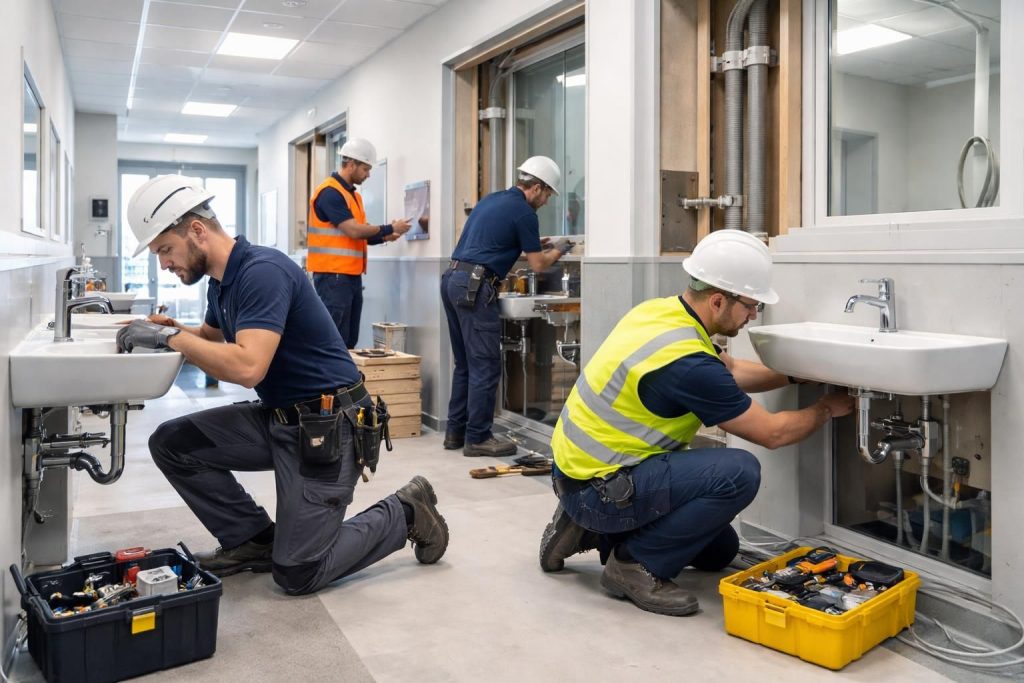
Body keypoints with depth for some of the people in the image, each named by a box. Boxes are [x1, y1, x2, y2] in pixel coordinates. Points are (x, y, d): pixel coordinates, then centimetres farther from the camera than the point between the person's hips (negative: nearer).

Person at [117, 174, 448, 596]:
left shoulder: (262, 270, -21)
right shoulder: (220, 283, 7)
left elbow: (248, 366, -33)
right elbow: (212, 339, 26)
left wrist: (170, 337, -25)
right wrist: (169, 330, 5)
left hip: (326, 425, -9)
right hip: (276, 417, 9)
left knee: (297, 575, -6)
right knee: (171, 443, 2)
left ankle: (405, 514, 13)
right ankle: (254, 540, 13)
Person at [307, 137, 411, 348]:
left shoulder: (353, 194, 17)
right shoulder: (329, 192, -13)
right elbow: (353, 230, -19)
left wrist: (383, 237, -1)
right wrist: (390, 228, -10)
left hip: (352, 275, 9)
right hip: (333, 276, -9)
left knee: (349, 340, 11)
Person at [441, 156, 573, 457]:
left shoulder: (491, 199, 20)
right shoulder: (524, 212, -5)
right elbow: (537, 265, 0)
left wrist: (535, 246, 33)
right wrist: (558, 250, 20)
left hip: (452, 278, 9)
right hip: (475, 286, -9)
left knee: (465, 363, 15)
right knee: (485, 366, -3)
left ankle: (455, 432, 20)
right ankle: (477, 438, 2)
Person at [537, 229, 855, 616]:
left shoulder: (662, 310, 0)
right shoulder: (687, 364, -27)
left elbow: (730, 371, 17)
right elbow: (771, 433, -13)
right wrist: (826, 409, 4)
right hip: (597, 488, -9)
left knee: (719, 550, 18)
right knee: (739, 473, -22)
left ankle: (590, 531, 18)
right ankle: (636, 564, -8)